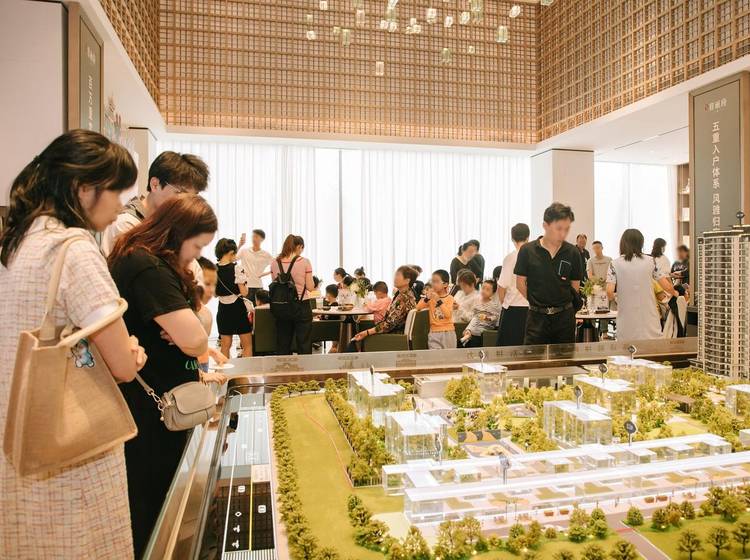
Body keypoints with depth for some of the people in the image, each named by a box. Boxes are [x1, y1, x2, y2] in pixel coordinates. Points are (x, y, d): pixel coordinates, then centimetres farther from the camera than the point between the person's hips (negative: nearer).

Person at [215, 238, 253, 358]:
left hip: (223, 308, 5)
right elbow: (244, 292, -15)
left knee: (225, 346, 12)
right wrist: (245, 283, 3)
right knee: (247, 344, 8)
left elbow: (215, 293, 7)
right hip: (238, 308, -5)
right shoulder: (237, 268, -15)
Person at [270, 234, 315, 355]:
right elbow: (310, 287, -6)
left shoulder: (275, 263, 2)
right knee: (304, 345, 4)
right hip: (301, 305, -3)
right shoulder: (305, 262, -8)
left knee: (282, 346, 11)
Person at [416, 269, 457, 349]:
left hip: (448, 332, -2)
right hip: (434, 332, 2)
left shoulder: (449, 298, -3)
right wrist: (427, 298, -17)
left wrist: (439, 300, -23)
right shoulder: (431, 297, 6)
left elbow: (448, 315, -17)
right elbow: (418, 307, -4)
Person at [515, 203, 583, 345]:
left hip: (565, 317, 2)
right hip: (537, 317, -2)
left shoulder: (573, 252, 0)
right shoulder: (527, 251, -6)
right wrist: (536, 302, 3)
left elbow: (575, 284, 10)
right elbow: (520, 282, 2)